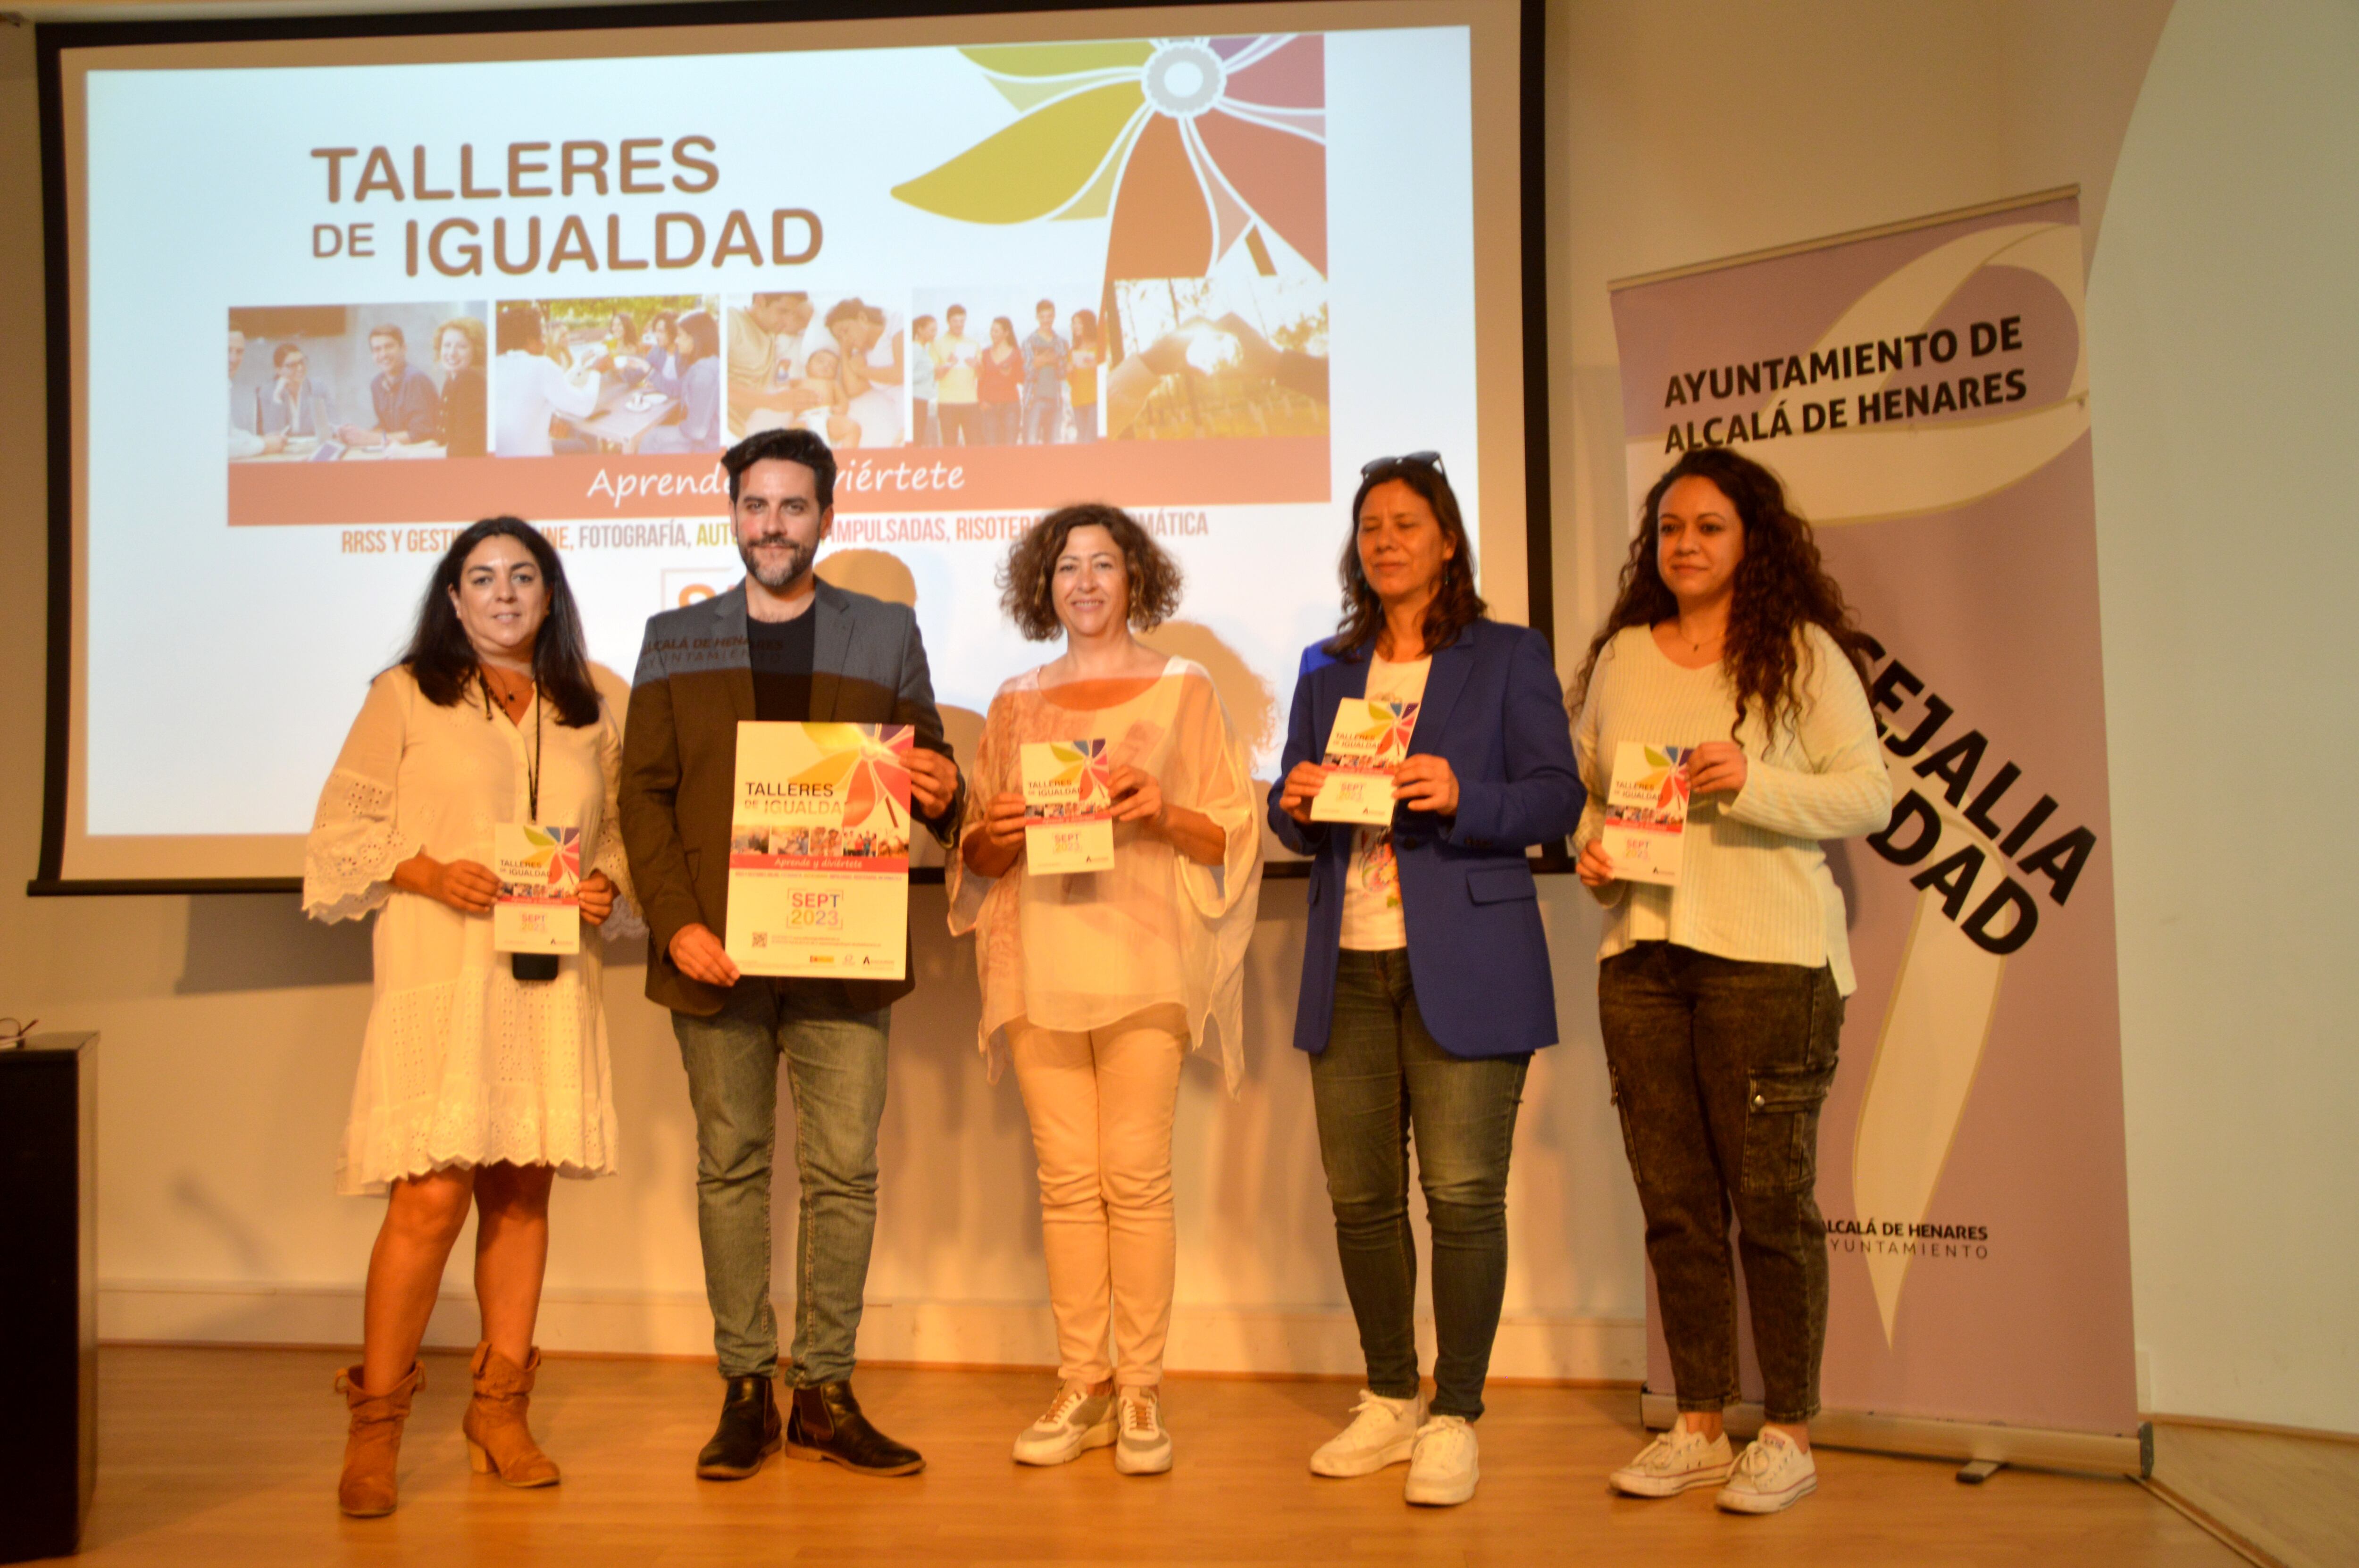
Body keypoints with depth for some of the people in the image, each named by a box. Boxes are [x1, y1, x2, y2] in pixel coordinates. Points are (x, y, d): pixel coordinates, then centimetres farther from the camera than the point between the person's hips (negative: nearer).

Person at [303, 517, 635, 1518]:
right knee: (432, 1198, -9)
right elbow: (344, 829, 4)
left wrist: (610, 884, -3)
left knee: (522, 1191, 6)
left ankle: (500, 1409, 18)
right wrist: (428, 873, -12)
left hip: (549, 979, 3)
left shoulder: (589, 712, 14)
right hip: (438, 978, -3)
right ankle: (374, 1423, 5)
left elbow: (621, 831, 17)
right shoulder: (405, 695, 6)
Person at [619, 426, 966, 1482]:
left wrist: (941, 795, -14)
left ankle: (826, 1394, 12)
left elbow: (929, 777, 11)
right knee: (731, 1167, 6)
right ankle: (746, 1391, 16)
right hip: (718, 954, 0)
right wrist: (676, 922, -8)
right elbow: (645, 793, 5)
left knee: (844, 1170, 1)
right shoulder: (675, 640, 11)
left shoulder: (886, 635, 11)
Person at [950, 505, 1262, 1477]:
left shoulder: (1184, 690, 9)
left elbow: (1231, 834, 6)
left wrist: (1163, 813, -13)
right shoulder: (1016, 703, 17)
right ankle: (1082, 1389, 10)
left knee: (1136, 1174, -6)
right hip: (1039, 959, 3)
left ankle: (1142, 1393, 3)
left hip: (1140, 955, -2)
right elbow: (979, 856, 18)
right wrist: (993, 833, -5)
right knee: (1066, 1177, 2)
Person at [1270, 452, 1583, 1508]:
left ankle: (1455, 1418, 10)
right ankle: (1389, 1400, 23)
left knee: (1463, 1194, -4)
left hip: (1464, 968, -4)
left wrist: (1460, 797, -19)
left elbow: (1557, 798, -2)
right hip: (1348, 966, 4)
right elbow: (1293, 819, 18)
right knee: (1359, 1193, 7)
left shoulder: (1508, 659, 5)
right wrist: (1295, 804, -5)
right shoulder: (1327, 670, 18)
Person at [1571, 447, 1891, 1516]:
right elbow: (1583, 786, 20)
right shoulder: (1621, 655, 14)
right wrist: (1589, 845, 0)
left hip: (1766, 954, -4)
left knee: (1769, 1198, 0)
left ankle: (1788, 1436, 14)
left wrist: (1753, 784, -17)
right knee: (1674, 1200, 8)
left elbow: (1870, 793, -3)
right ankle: (1698, 1428, 20)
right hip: (1641, 951, 5)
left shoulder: (1804, 652, 1)